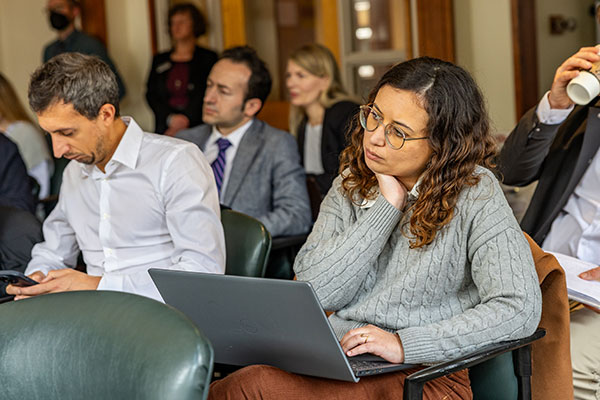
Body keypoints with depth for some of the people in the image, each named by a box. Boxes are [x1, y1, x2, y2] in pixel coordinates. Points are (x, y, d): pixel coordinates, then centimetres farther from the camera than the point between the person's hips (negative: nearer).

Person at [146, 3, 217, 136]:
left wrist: (186, 120, -8)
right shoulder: (159, 60, 18)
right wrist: (171, 118, -5)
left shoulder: (208, 58, 8)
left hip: (197, 127, -2)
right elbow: (151, 94, 11)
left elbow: (206, 95, 1)